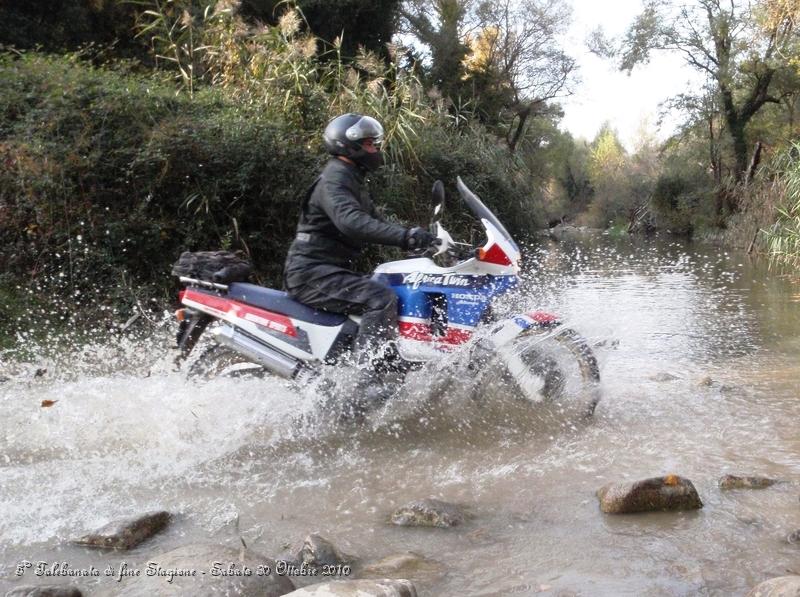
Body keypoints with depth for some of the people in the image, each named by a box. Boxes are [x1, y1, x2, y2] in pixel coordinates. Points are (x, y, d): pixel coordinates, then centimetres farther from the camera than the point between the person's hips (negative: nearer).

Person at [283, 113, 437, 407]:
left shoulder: (354, 181, 19)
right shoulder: (334, 179, -14)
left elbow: (375, 223, 23)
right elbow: (351, 221, -33)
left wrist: (419, 238, 9)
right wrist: (404, 235, -42)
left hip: (332, 269, 11)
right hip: (311, 271, -11)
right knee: (382, 299, -28)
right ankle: (366, 379, -31)